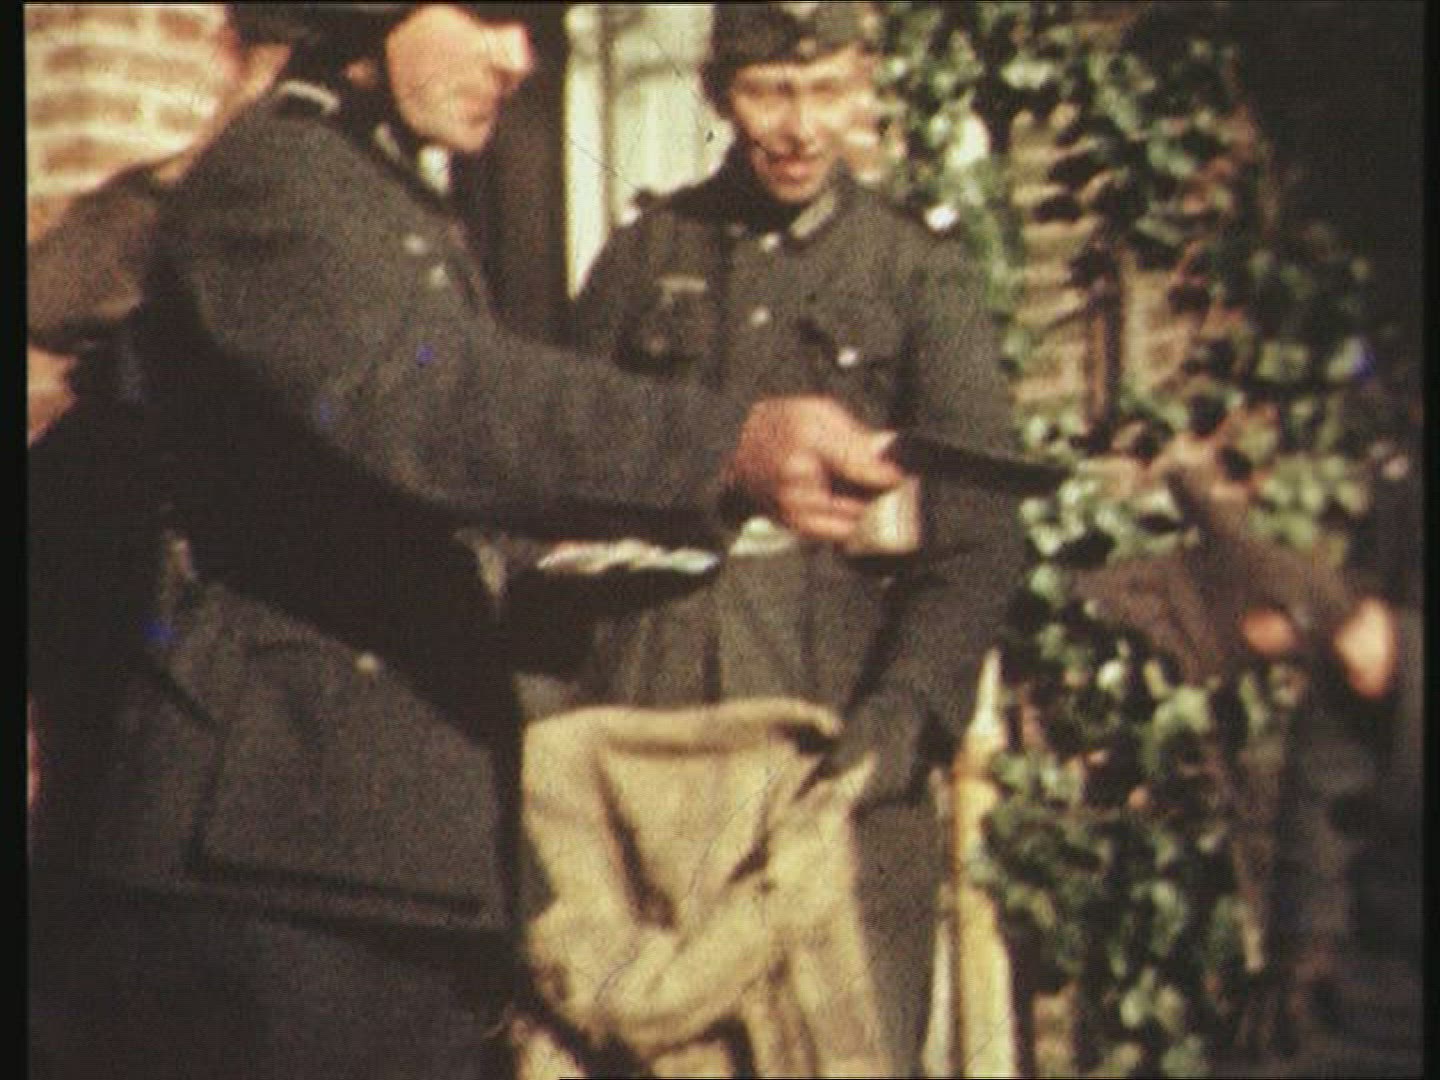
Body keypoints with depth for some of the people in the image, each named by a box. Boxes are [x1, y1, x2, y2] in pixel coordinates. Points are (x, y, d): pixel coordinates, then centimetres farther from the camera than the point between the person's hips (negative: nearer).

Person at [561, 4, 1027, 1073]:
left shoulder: (921, 273, 8)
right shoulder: (646, 255, 12)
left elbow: (978, 534, 0)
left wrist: (899, 720, -15)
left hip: (840, 718, -1)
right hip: (649, 716, 1)